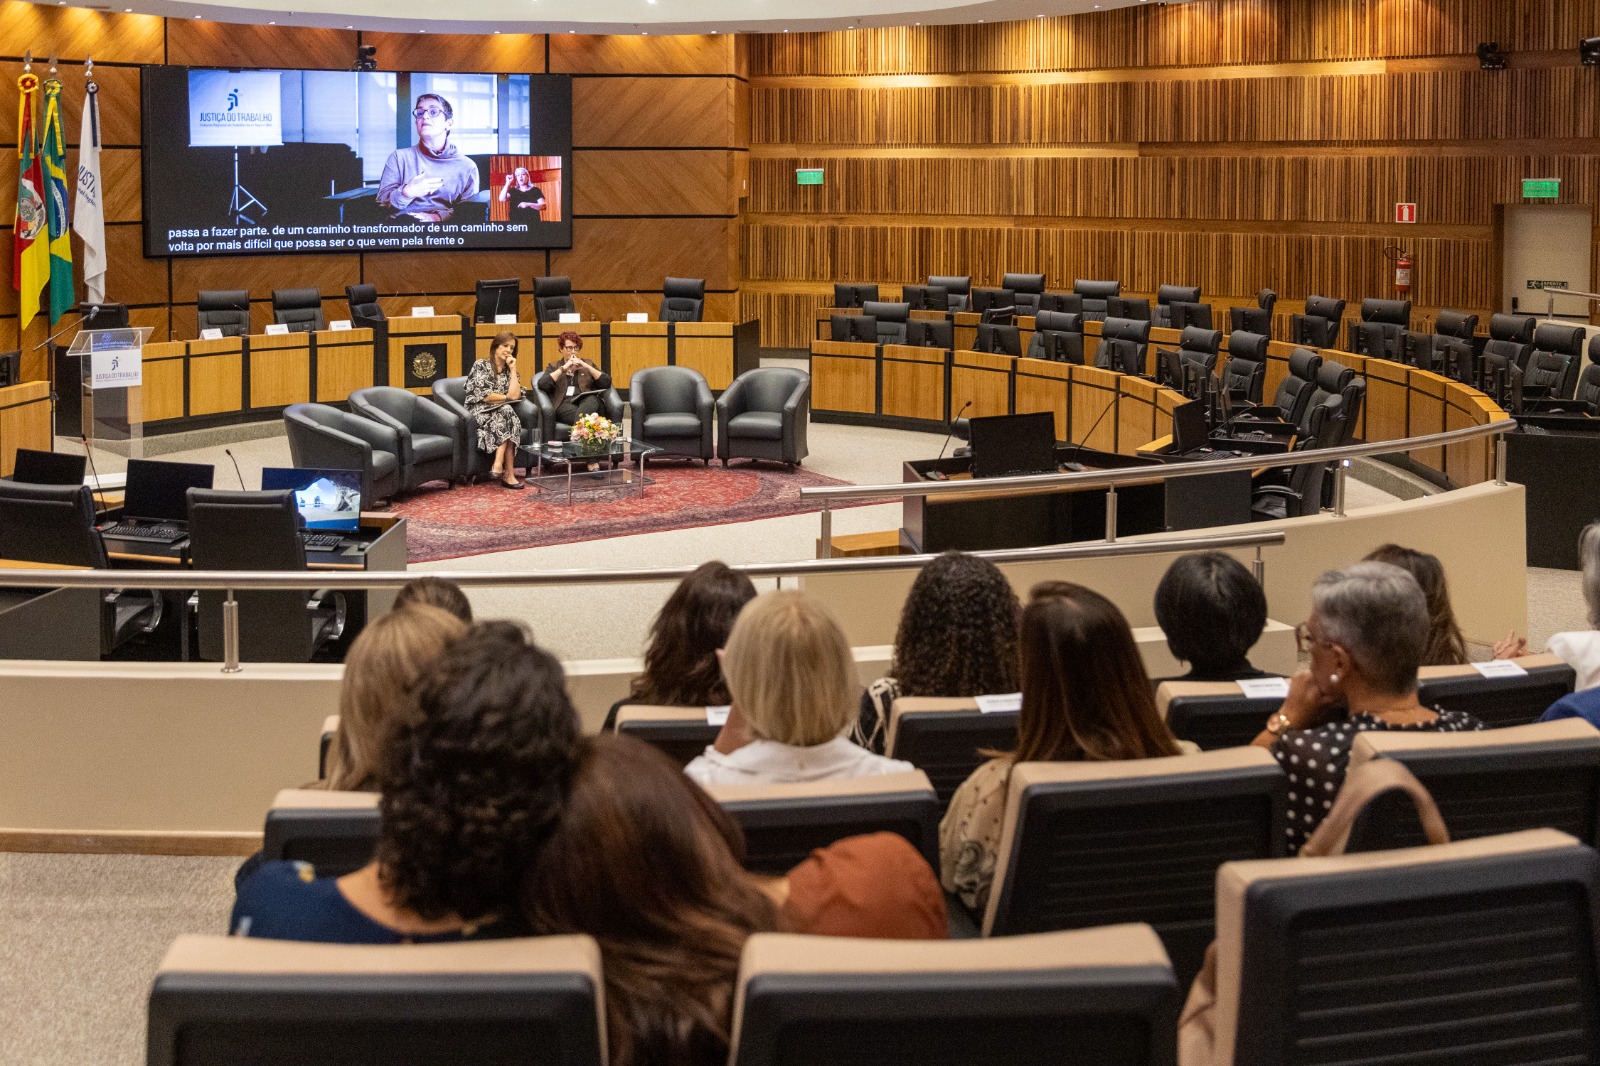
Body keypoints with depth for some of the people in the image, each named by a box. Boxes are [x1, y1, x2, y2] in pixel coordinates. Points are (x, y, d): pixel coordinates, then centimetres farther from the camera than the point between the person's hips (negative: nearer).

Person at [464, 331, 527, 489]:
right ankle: (508, 473, -39)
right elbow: (483, 396, -11)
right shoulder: (481, 366, -1)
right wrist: (506, 397, -1)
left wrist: (513, 369, 1)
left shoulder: (508, 370, 16)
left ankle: (499, 464, -41)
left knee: (508, 414, -33)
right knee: (507, 412, -34)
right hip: (479, 411, -4)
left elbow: (515, 395, -2)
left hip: (499, 413, 4)